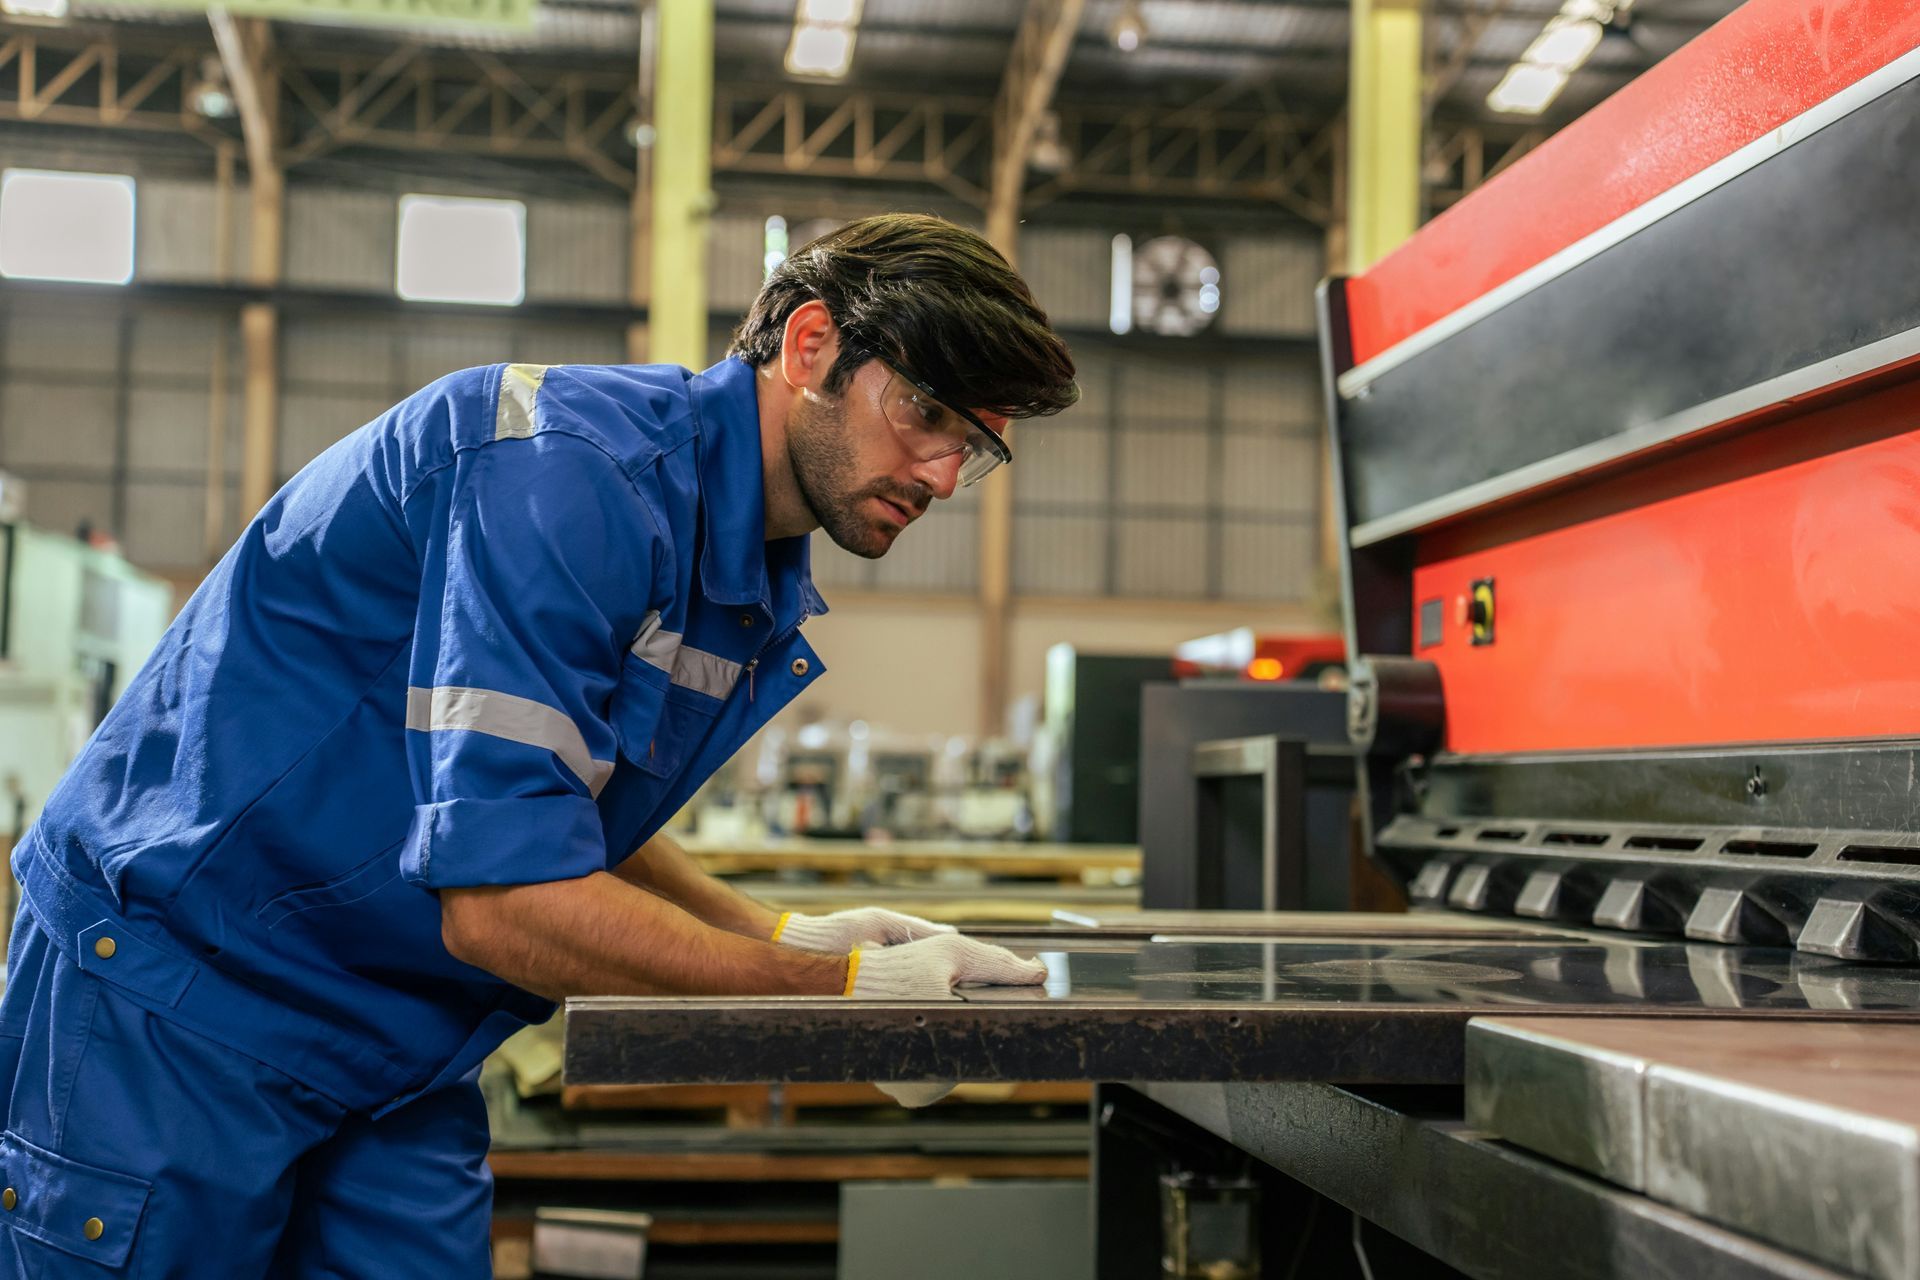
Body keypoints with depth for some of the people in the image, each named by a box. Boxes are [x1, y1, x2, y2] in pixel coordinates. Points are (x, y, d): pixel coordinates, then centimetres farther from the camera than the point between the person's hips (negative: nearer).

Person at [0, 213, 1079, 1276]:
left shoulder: (761, 589, 4)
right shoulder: (571, 470, -26)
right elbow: (503, 899, -31)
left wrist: (777, 933, 0)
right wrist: (845, 988, -23)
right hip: (176, 994, -8)